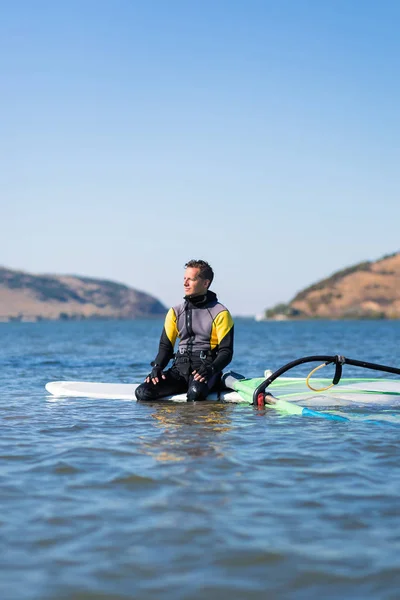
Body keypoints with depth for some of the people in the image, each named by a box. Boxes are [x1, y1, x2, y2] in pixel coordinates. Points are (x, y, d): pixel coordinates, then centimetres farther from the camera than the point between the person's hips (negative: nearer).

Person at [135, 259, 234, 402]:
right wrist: (157, 367, -5)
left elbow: (226, 352, -4)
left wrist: (210, 369, -23)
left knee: (195, 392, -40)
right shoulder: (175, 311, 14)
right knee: (142, 392, -17)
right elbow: (165, 346, 15)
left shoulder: (220, 313, 0)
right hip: (179, 369, 5)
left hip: (206, 369, -5)